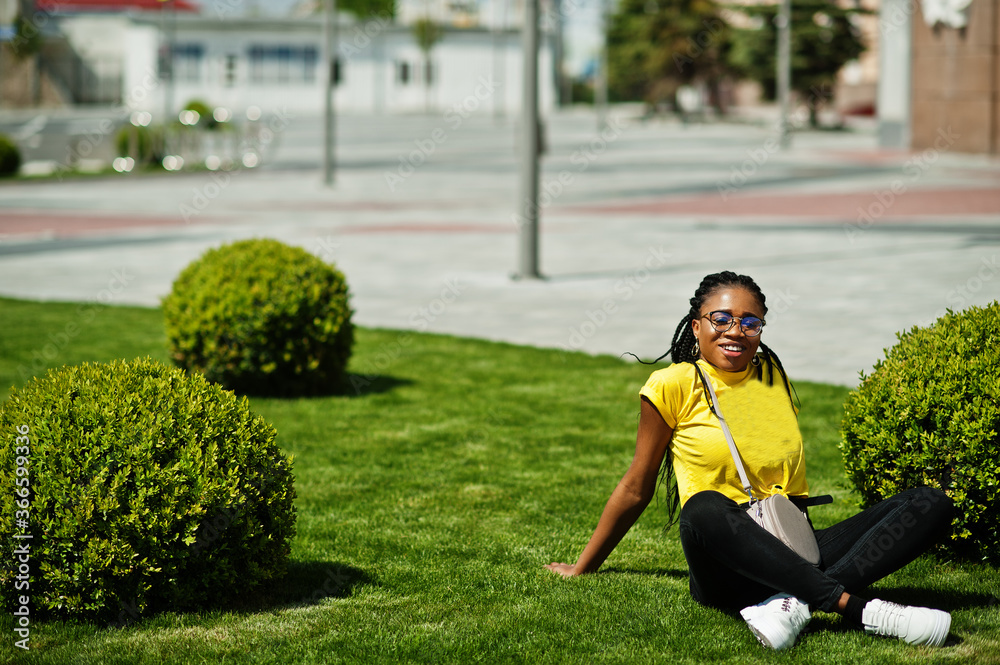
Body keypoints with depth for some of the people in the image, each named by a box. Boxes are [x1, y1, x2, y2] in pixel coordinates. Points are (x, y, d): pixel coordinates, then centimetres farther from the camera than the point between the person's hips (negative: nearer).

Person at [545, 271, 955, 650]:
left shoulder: (774, 376, 16)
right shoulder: (675, 385, 3)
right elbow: (636, 488, 11)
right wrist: (583, 567, 16)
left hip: (791, 555, 5)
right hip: (728, 567, -5)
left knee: (931, 504, -13)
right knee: (705, 509, -40)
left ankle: (795, 601, -34)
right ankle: (859, 608, -43)